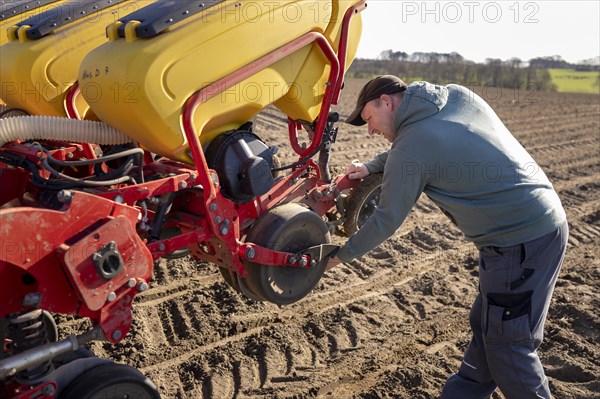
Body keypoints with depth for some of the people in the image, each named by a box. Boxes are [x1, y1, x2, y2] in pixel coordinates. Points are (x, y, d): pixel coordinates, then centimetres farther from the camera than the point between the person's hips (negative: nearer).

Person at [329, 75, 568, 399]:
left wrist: (341, 255, 7)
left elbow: (387, 220, -7)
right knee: (485, 326, 20)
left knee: (508, 344, 5)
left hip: (521, 242, -9)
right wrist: (372, 166, 14)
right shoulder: (458, 94, 7)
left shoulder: (409, 149, -15)